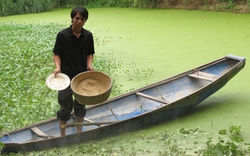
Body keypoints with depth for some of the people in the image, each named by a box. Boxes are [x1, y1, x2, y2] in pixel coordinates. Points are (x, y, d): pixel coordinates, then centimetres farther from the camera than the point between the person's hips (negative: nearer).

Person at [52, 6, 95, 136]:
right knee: (65, 107, 4)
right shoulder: (62, 35, -11)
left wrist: (89, 65, -10)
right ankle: (62, 135, 18)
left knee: (80, 105, 15)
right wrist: (58, 67, -21)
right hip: (66, 76, -3)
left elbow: (90, 54, 8)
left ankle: (79, 132, 32)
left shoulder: (88, 36, -2)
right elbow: (56, 54, -5)